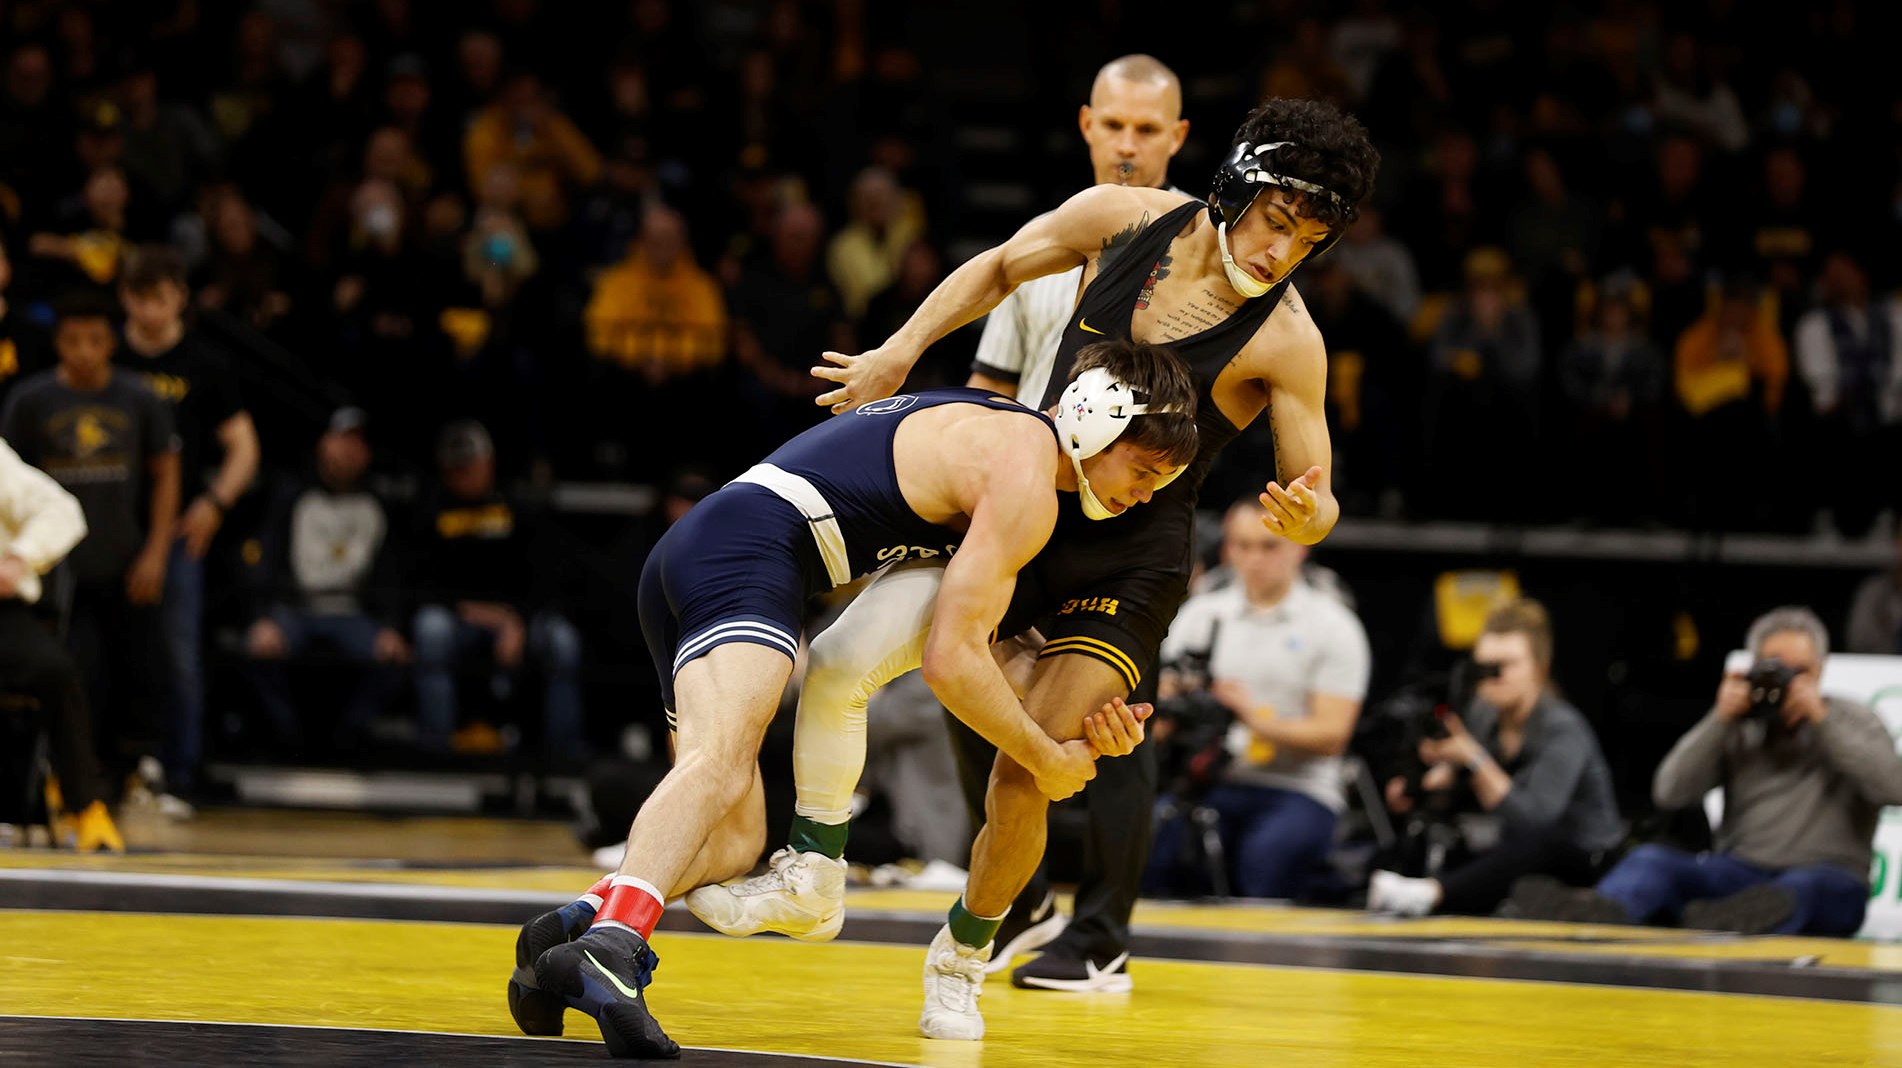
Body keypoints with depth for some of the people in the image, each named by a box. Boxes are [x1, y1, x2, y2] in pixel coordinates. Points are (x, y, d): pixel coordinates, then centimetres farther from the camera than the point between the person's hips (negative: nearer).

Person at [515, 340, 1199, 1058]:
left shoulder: (996, 431, 28)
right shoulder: (1026, 479, -3)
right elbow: (951, 660, -9)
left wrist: (1085, 732, 20)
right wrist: (1048, 761, 6)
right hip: (751, 553, -10)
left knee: (732, 844, 7)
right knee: (724, 760, -33)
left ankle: (580, 922, -17)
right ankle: (611, 942, -58)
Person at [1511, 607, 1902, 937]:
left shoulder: (1854, 722, 11)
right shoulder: (1739, 728, 15)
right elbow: (1669, 792, 3)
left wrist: (1821, 718, -9)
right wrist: (1721, 718, -5)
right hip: (1741, 873, 3)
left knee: (1807, 885, -40)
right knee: (1652, 859, -25)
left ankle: (1748, 917, -75)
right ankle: (1601, 910, -60)